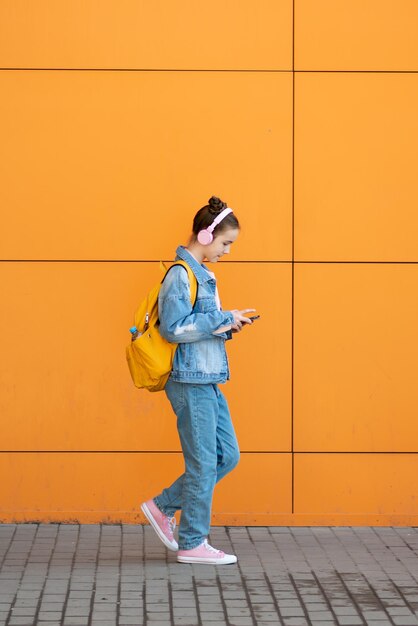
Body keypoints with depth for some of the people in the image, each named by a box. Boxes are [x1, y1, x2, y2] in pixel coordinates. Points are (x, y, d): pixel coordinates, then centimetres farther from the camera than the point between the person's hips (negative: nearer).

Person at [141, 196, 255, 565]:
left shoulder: (202, 273, 15)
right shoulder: (181, 274, -14)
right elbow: (174, 327, -22)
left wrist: (227, 323, 2)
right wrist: (224, 319, -16)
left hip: (208, 380, 10)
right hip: (191, 380, -10)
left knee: (227, 455, 12)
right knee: (204, 462, -2)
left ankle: (163, 507, 22)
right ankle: (192, 544, 10)